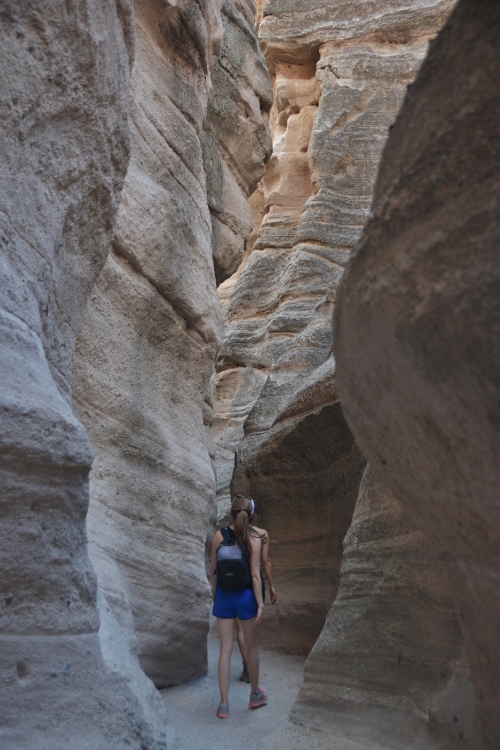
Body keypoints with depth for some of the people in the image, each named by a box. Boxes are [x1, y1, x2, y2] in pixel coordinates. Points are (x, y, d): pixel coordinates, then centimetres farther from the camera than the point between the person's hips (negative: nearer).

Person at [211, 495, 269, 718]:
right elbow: (255, 575, -13)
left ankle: (224, 704, 14)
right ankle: (255, 695, 35)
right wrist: (260, 604, -7)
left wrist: (214, 594, 15)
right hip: (245, 596, -2)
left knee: (225, 649, 10)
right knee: (251, 646, 17)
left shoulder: (219, 536, -6)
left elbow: (213, 570, 1)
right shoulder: (253, 539, -13)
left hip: (224, 597, 2)